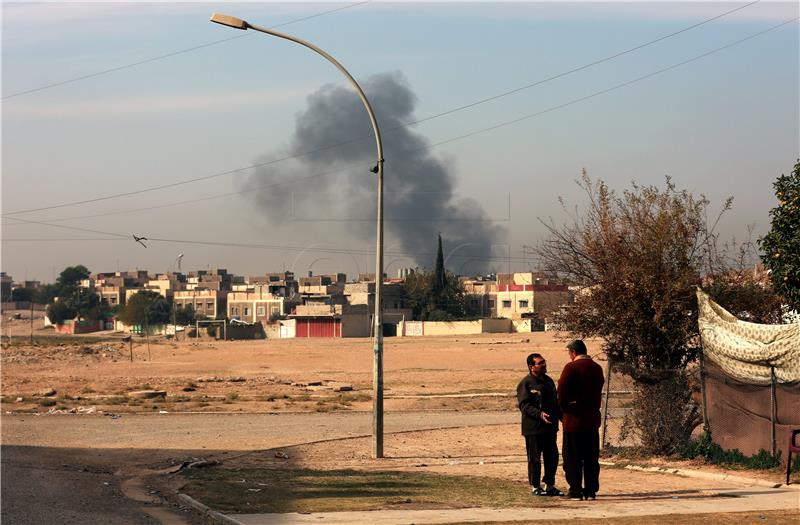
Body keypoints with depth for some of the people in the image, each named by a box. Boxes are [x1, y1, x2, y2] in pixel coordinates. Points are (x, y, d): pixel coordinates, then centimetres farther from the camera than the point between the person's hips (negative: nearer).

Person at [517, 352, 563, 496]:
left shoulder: (548, 381, 15)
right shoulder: (526, 383, -9)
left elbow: (555, 402, 24)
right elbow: (524, 405, -15)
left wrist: (561, 417, 15)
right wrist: (539, 414, -27)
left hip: (550, 427, 7)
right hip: (533, 428, -7)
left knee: (552, 457, 10)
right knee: (535, 458, -1)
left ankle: (550, 486, 20)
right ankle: (535, 487, 8)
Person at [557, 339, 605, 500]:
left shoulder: (571, 367, -12)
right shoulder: (597, 368, 7)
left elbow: (562, 391, -14)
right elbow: (598, 391, 13)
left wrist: (564, 407, 1)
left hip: (574, 419, -5)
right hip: (592, 418, 5)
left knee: (573, 457, 2)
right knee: (591, 457, 9)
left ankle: (576, 490, 0)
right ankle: (591, 491, 9)